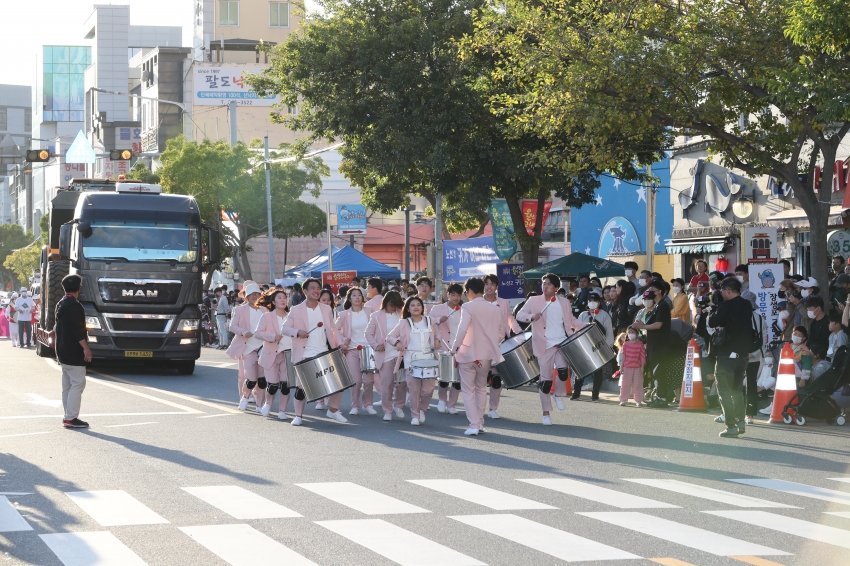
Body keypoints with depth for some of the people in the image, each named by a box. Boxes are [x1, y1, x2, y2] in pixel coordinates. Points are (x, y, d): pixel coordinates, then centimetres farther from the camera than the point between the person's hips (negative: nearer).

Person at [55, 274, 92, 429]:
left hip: (63, 351, 10)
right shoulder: (74, 306, -17)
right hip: (74, 352, -10)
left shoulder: (60, 305, 13)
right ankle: (71, 418, -13)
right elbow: (78, 330, -22)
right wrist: (86, 348, -21)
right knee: (78, 383, -9)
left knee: (67, 384, 13)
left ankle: (68, 416, 17)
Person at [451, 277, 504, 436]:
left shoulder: (468, 307, -11)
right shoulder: (495, 308, 4)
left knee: (468, 390, 3)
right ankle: (480, 422, 19)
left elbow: (462, 329, -22)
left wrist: (455, 348, -12)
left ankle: (474, 425, -5)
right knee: (481, 388, 21)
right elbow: (501, 332, 7)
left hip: (468, 354, -5)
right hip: (487, 354, 5)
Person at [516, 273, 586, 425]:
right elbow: (519, 315, -3)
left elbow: (572, 321, 18)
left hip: (562, 343, 1)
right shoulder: (534, 301, 1)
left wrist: (585, 327, 3)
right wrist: (532, 316, -24)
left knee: (563, 371, -21)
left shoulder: (564, 303, 9)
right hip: (545, 346, -1)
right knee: (545, 380, 0)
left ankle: (559, 393, 11)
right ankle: (546, 412, 12)